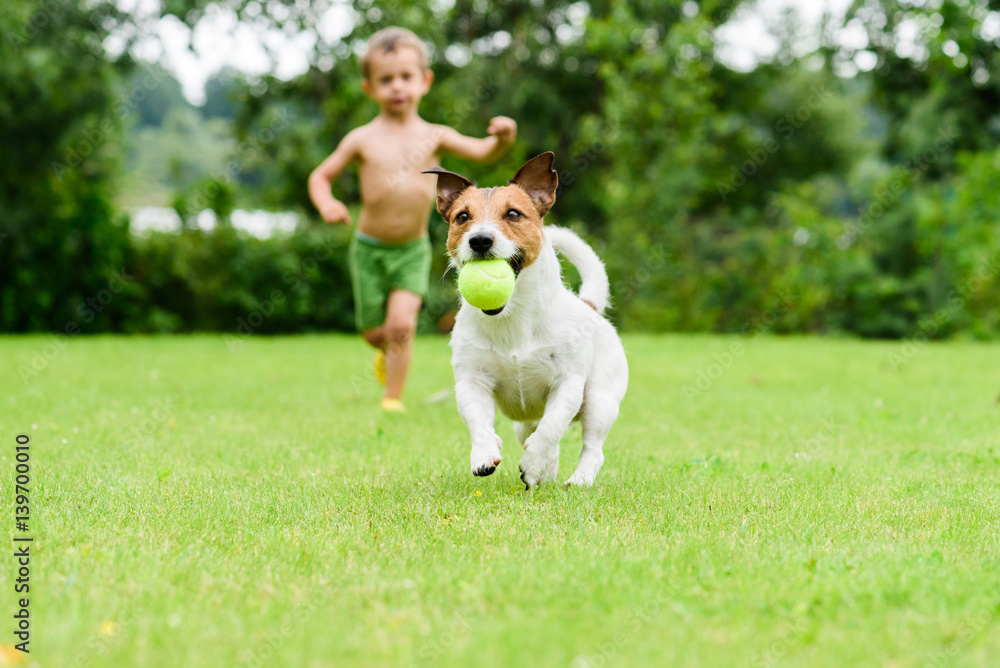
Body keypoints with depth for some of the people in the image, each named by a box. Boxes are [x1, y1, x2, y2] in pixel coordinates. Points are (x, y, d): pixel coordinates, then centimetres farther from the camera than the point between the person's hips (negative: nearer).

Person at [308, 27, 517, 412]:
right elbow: (320, 176, 3)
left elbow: (483, 153, -10)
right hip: (369, 249, 1)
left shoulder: (434, 136, -1)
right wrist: (327, 204, -18)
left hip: (413, 251, 0)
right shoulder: (363, 140, -3)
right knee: (374, 332, 7)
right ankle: (389, 353, 43)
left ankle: (393, 399, 0)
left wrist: (502, 139, -32)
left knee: (401, 324, -16)